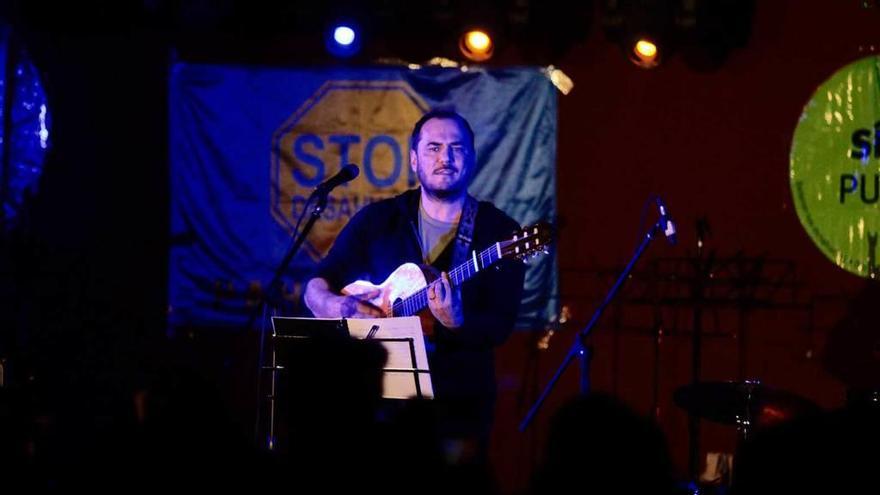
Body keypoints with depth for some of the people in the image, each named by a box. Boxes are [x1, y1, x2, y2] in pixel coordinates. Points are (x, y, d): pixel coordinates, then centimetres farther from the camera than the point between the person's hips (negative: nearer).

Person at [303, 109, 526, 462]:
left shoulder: (498, 232, 1)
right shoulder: (378, 220, 9)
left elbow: (500, 326, -6)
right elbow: (316, 288, 10)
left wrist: (457, 324, -26)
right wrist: (336, 307, -12)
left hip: (458, 405, -1)